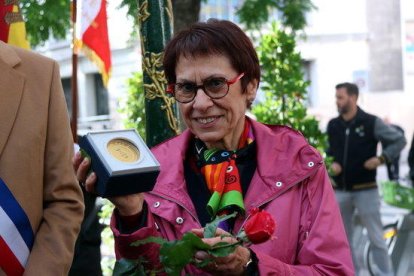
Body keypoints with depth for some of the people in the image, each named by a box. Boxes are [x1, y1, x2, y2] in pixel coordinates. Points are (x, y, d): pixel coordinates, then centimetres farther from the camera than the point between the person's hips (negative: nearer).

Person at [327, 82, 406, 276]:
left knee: (375, 237, 1)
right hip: (340, 191, 4)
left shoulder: (371, 122, -8)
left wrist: (381, 158, -15)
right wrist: (331, 163, -3)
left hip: (365, 190, -4)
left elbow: (399, 140, -3)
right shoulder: (333, 125, 5)